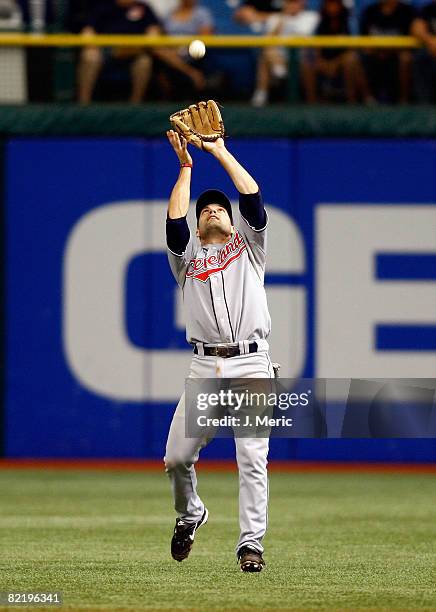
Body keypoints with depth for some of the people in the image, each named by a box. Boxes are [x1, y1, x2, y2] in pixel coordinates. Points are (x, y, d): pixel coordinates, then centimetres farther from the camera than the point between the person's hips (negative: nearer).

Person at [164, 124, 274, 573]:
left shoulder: (248, 246, 21)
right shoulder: (187, 255, 22)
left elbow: (253, 198, 8)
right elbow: (173, 221, 3)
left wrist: (220, 152, 11)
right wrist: (185, 166, 6)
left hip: (251, 367, -1)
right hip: (205, 368, 1)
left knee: (252, 459, -11)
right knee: (177, 457, -2)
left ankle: (251, 544, -10)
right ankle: (189, 515, 27)